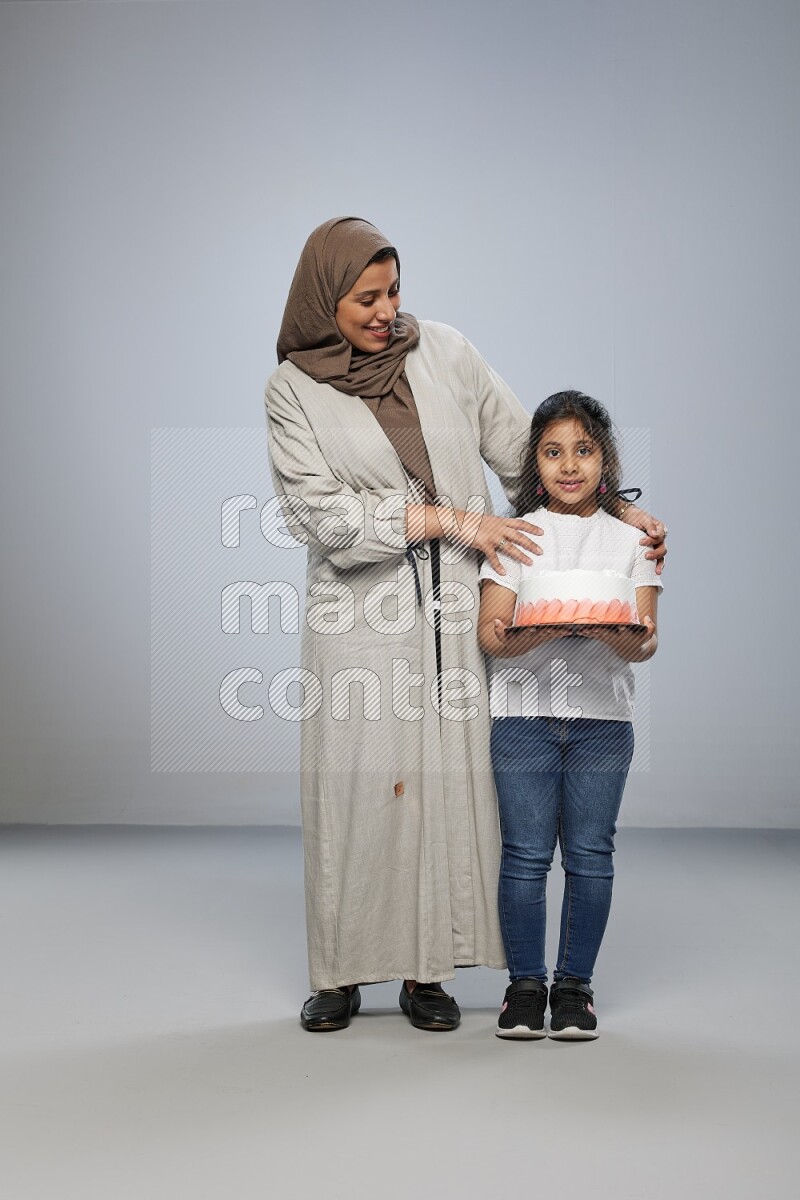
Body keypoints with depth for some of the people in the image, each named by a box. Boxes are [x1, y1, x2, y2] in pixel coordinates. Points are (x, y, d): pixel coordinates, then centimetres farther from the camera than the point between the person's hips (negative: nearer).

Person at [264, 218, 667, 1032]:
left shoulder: (444, 354, 5)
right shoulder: (293, 390, -1)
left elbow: (524, 448, 10)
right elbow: (317, 511, -10)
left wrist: (618, 510, 1)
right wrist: (449, 519, -13)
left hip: (453, 613, 2)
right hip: (359, 617, -2)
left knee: (448, 781, 1)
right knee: (355, 782, 1)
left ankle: (426, 971, 13)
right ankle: (340, 973, 15)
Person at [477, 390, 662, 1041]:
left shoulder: (631, 540, 8)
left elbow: (644, 643, 1)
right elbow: (490, 631, -2)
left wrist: (619, 638, -22)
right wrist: (535, 635, -22)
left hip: (603, 717, 1)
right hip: (524, 713, 0)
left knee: (590, 855, 3)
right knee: (526, 854, 1)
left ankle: (575, 983, 17)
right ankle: (526, 984, 14)